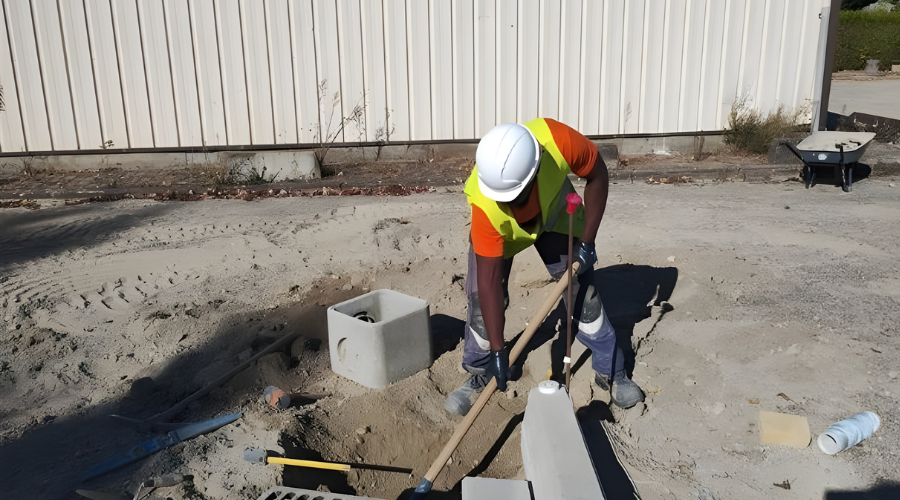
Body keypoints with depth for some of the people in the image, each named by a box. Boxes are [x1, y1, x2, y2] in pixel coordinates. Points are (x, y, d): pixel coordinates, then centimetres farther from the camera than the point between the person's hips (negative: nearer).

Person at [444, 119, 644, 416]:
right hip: (500, 229, -1)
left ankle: (611, 372, 16)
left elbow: (597, 175, -19)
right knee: (482, 300, -10)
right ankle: (479, 377, 14)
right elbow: (489, 280, -35)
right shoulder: (484, 206, -41)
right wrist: (498, 350, -32)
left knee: (582, 290, -2)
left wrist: (586, 242, -19)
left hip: (554, 213, 1)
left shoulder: (558, 141, -41)